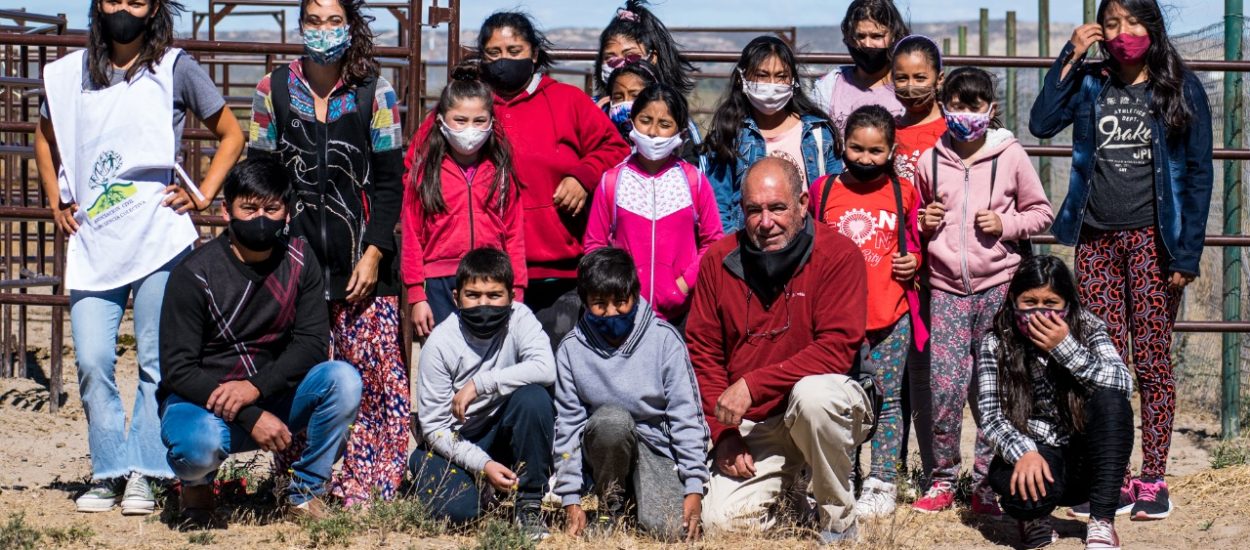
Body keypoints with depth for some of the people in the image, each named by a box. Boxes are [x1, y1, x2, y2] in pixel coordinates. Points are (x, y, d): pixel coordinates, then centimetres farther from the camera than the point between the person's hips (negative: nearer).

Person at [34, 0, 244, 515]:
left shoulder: (175, 69, 3)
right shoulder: (67, 75, 11)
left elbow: (231, 134, 10)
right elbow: (45, 138, 28)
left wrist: (203, 193, 1)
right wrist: (55, 200, 16)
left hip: (158, 239, -3)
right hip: (92, 244, 3)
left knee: (157, 362, -2)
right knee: (92, 362, -3)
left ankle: (143, 474, 5)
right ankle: (109, 472, 8)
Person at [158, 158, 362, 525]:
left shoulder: (299, 261, -2)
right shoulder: (193, 274, -14)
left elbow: (313, 343, -7)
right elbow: (178, 370, -16)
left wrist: (255, 387, -24)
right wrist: (251, 417, -26)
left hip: (272, 397, 4)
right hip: (201, 399, -3)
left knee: (344, 380, -23)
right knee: (199, 445, -38)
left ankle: (305, 493, -6)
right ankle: (197, 482, 2)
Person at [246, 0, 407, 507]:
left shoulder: (375, 94, 4)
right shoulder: (273, 90, 8)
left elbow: (389, 182, 3)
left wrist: (373, 252, -6)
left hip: (361, 259, -1)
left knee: (375, 371, -7)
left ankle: (364, 486, 0)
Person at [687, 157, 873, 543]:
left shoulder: (839, 255, -13)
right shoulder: (719, 261, 0)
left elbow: (837, 349, -22)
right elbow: (702, 353, 4)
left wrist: (752, 385, -25)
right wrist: (723, 433, -5)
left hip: (827, 411, -3)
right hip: (752, 425, 4)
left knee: (813, 392, -38)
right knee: (721, 522, -14)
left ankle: (839, 521, -15)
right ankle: (786, 494, 23)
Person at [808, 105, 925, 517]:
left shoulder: (903, 192, 3)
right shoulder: (823, 189, 3)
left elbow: (914, 242, 16)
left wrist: (913, 261, -3)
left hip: (891, 316, 0)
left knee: (887, 400, 5)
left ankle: (882, 484, 13)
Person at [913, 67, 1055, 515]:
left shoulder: (1011, 156, 1)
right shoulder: (930, 161, 8)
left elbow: (1041, 212, 7)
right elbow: (916, 221, 22)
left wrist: (1006, 224, -9)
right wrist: (924, 222, 1)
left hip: (999, 285, -1)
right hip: (946, 287, 2)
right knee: (944, 387, -5)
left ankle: (987, 483, 11)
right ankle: (942, 480, 9)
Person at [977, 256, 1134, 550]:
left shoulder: (1088, 329, -4)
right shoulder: (996, 344, -5)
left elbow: (1123, 385, -20)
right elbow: (991, 415, -13)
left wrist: (1065, 348, -28)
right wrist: (1023, 453, -32)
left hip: (1085, 461, 2)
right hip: (1031, 457, -2)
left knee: (1110, 400, -27)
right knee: (1024, 483, -37)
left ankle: (1102, 522, -19)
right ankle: (1034, 515, 4)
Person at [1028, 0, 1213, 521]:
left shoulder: (1180, 87, 1)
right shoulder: (1090, 85, 8)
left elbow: (1198, 174, -1)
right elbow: (1041, 123, -8)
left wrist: (1188, 252, -8)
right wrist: (1070, 57, -9)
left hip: (1152, 240, -3)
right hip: (1097, 240, 3)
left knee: (1152, 361, -1)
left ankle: (1152, 481, 4)